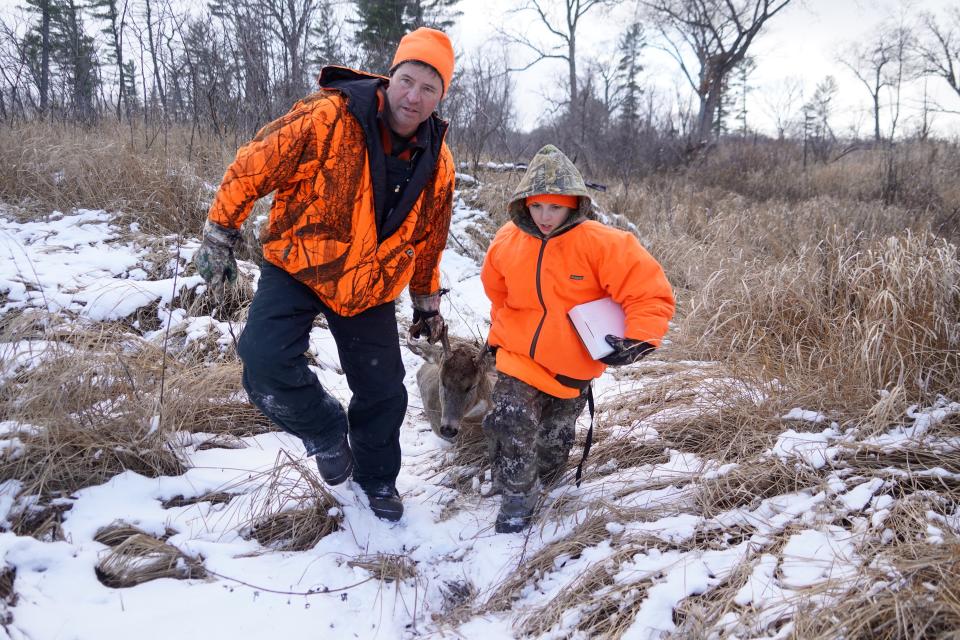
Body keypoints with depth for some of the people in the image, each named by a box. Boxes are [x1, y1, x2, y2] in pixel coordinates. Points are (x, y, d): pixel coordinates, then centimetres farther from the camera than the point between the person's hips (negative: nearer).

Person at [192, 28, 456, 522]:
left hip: (369, 288, 3)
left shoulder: (437, 163, -5)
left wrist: (427, 301, 15)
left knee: (383, 391, 5)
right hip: (297, 265, -3)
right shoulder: (327, 118, -21)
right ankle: (326, 430, 10)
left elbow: (428, 239, 10)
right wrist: (219, 235, -8)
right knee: (266, 367, -22)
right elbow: (253, 167, -12)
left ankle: (376, 477, 34)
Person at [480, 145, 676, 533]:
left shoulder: (601, 244, -22)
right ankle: (517, 498, 8)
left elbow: (652, 295, -21)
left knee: (554, 440, 16)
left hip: (573, 368, 0)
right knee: (512, 425, -16)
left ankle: (539, 480, 48)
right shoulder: (507, 242, -10)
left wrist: (637, 342, -31)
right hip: (518, 357, 1)